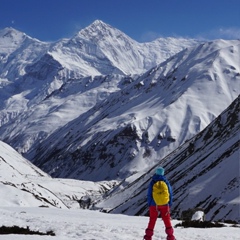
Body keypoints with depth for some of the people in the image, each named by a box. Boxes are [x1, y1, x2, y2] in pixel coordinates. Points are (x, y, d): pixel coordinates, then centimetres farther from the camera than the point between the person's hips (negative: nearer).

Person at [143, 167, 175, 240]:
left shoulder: (152, 183, -5)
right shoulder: (166, 182, -1)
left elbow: (149, 195, -2)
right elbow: (170, 194, 3)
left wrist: (149, 205, 7)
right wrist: (169, 205, 11)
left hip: (154, 205, 0)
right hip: (165, 205, 1)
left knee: (152, 221, 8)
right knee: (167, 220, 10)